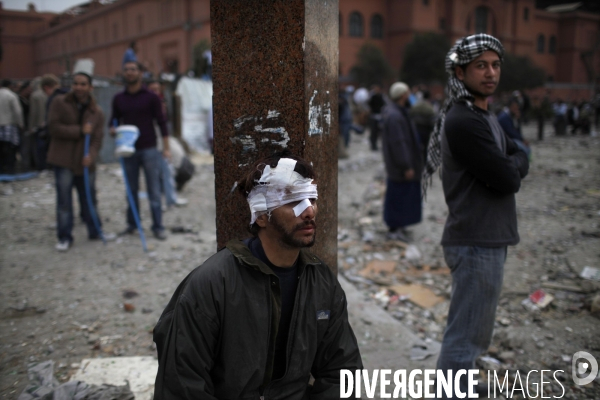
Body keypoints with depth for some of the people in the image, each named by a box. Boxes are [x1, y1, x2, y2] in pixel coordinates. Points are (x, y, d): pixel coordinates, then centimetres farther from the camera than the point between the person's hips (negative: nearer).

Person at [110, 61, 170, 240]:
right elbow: (114, 119, 18)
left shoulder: (151, 97, 0)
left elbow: (161, 122, 0)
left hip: (149, 150, -3)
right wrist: (113, 129, -6)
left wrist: (166, 148, -6)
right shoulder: (118, 99, 9)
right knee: (131, 190, 8)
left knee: (154, 190, -1)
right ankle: (132, 224, 18)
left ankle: (158, 227, 4)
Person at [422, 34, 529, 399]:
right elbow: (508, 179, -19)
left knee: (474, 332, 22)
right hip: (477, 244, -10)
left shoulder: (487, 118, 15)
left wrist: (509, 165, -4)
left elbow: (521, 160, 15)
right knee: (466, 337, -3)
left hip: (488, 239, 10)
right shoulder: (463, 122, -19)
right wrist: (513, 165, 0)